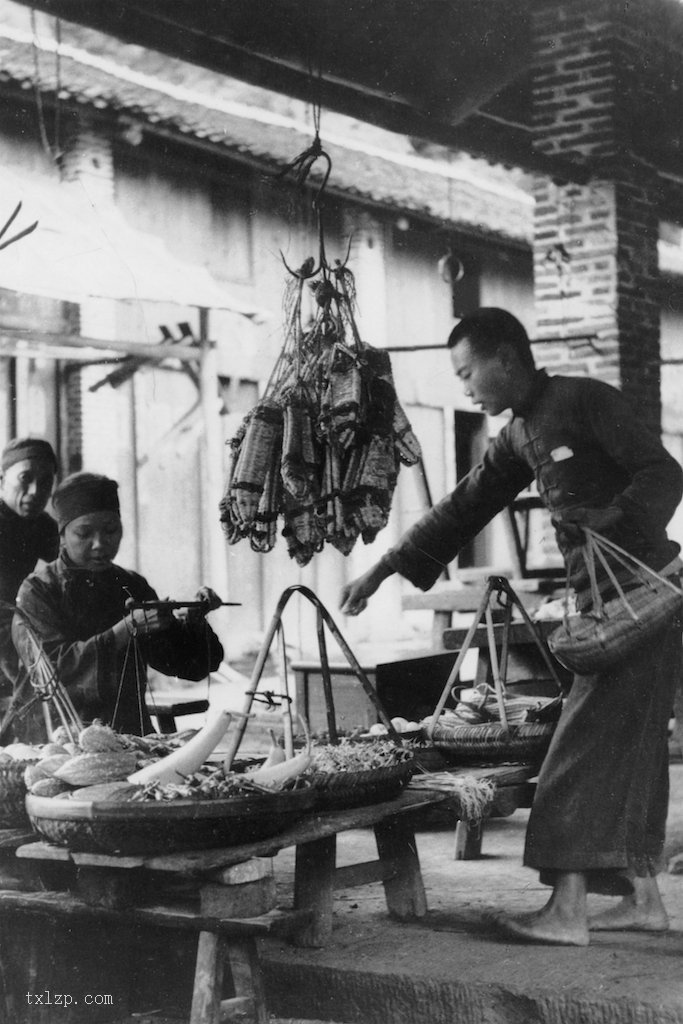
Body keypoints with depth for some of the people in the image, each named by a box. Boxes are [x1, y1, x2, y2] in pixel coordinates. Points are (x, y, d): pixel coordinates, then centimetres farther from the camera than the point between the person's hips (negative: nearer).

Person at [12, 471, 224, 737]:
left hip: (131, 733, 5)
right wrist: (129, 628, -18)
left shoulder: (133, 586, 15)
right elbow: (50, 668, -14)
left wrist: (194, 618, -1)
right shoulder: (37, 590, 1)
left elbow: (176, 662, 20)